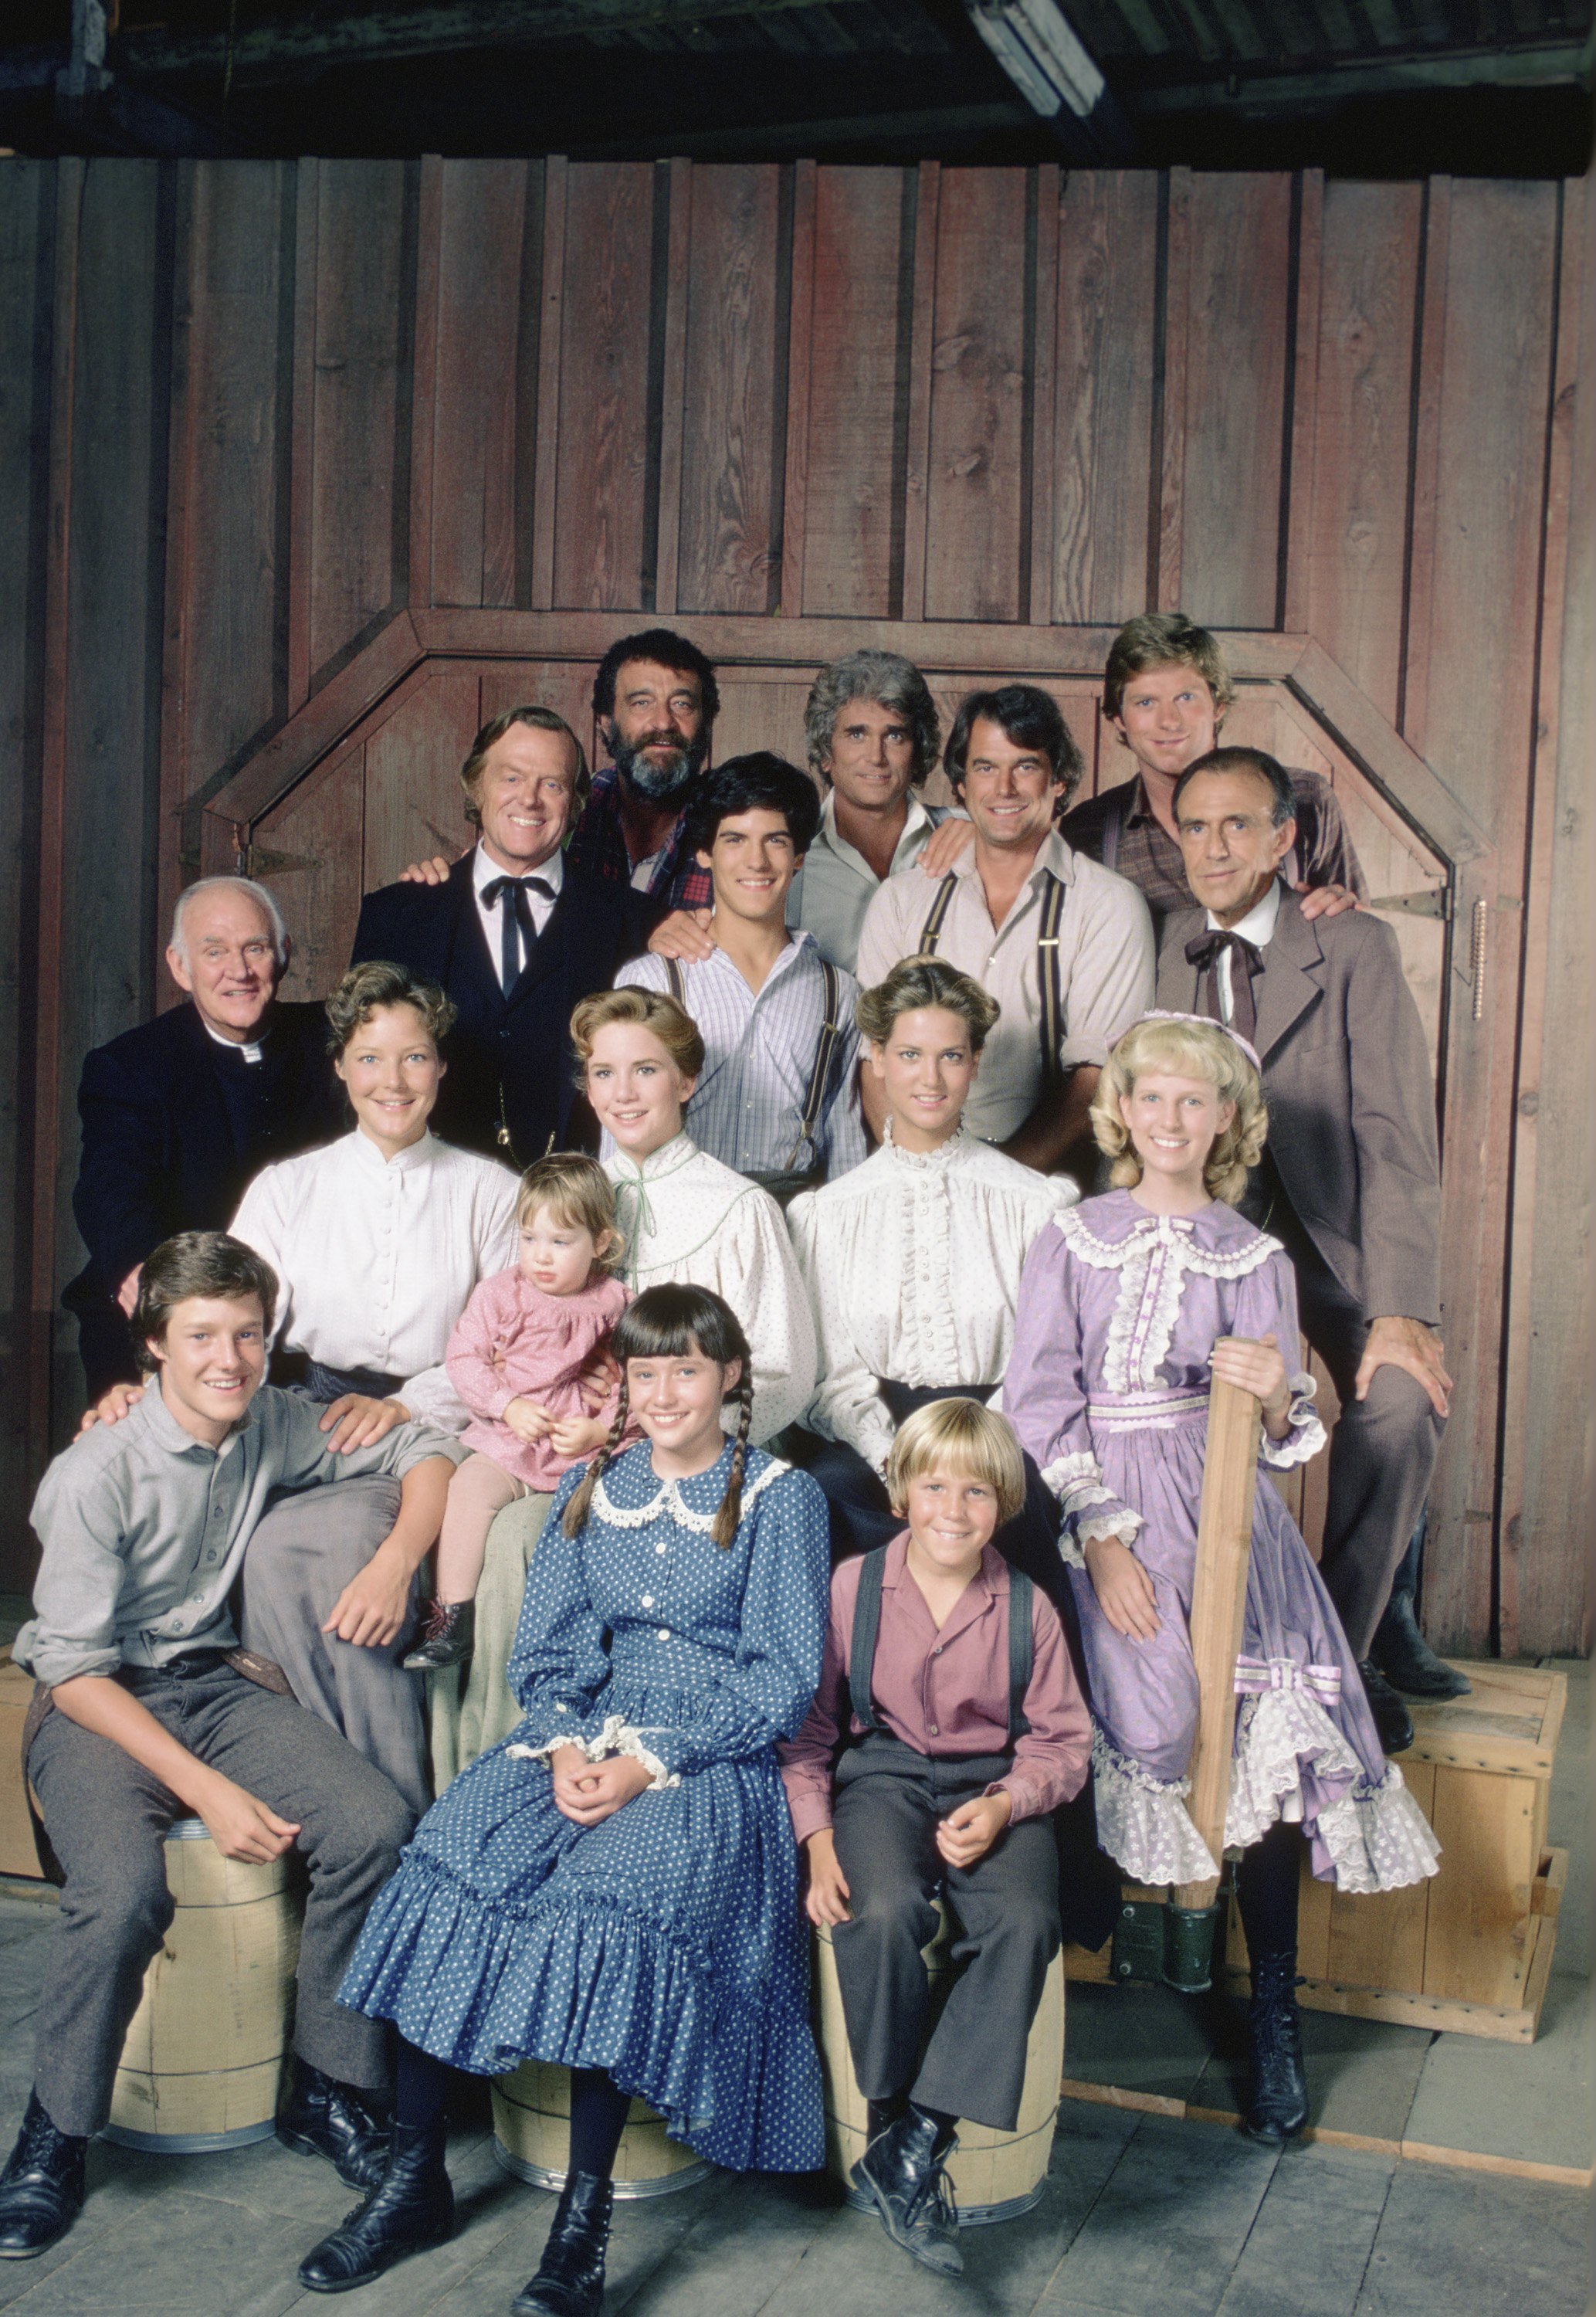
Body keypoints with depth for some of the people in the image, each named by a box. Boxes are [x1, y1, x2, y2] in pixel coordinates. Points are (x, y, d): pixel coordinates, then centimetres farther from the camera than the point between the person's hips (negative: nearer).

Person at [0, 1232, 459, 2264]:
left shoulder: (277, 1426, -4)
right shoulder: (98, 1474, -18)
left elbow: (425, 1452, 9)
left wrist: (398, 1562, -11)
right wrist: (207, 1788, -23)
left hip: (217, 1685, 5)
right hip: (98, 1710, -4)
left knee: (377, 1826, -20)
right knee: (123, 1890, -33)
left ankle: (328, 2090, -1)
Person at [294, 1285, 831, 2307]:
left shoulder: (780, 1497, 1)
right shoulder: (590, 1489, 16)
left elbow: (783, 1683, -5)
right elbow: (541, 1654, 13)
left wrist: (651, 1763, -15)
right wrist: (565, 1748, -8)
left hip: (717, 1758, -4)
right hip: (588, 1735, 4)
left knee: (610, 1888, -33)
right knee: (452, 1856, -23)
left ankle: (585, 2216, -23)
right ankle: (415, 2181, -14)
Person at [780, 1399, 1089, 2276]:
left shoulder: (1027, 1607, 3)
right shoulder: (852, 1587, 0)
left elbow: (1061, 1739, 7)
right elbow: (807, 1724, 4)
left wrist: (1004, 1805, -12)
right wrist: (817, 1838, -8)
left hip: (993, 1786, 1)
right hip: (882, 1779, -1)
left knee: (1023, 1925, -29)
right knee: (881, 1915, -33)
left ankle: (915, 2144, -19)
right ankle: (892, 2118, -9)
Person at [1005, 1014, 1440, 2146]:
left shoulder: (1258, 1257, 14)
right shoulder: (1072, 1242, 10)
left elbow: (1287, 1442, 9)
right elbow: (1040, 1406, 1)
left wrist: (1280, 1396, -16)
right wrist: (1101, 1540, -11)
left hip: (1227, 1508, 1)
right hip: (1102, 1509, -1)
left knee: (1274, 1734, -18)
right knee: (1160, 1704, -25)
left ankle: (1274, 2011, -5)